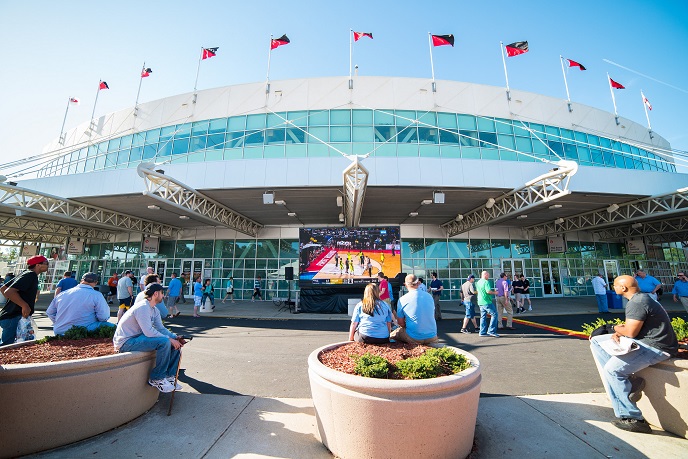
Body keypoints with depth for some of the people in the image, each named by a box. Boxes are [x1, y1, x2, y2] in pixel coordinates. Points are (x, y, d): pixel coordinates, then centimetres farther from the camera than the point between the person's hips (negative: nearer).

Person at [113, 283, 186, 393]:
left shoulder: (154, 310, 9)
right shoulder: (143, 307, -22)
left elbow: (161, 328, 7)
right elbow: (148, 331, -29)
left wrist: (175, 338, -9)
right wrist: (170, 339, -24)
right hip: (125, 342, -10)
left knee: (175, 343, -1)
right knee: (164, 342, -30)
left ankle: (169, 376, 6)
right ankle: (156, 379, -12)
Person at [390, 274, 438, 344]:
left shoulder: (402, 300, -10)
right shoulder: (429, 296, 1)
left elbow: (401, 323, -3)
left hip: (414, 339, -4)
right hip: (432, 337, 4)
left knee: (392, 334, 15)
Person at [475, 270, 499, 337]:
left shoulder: (478, 282, 14)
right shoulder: (486, 282, -13)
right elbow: (488, 291, -23)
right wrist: (494, 292, -5)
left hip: (480, 302, 9)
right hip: (487, 302, -9)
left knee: (483, 317, 12)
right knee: (494, 314, 0)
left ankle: (483, 332, 13)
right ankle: (491, 331, -2)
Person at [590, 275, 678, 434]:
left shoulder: (637, 303, -18)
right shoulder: (641, 298, 15)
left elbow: (630, 332, -19)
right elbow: (630, 326, 18)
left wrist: (615, 328, 2)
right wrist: (618, 332, -1)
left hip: (655, 347, -11)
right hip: (642, 341, 11)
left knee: (611, 369, -22)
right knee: (596, 341, 7)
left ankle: (632, 419, -12)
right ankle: (629, 381, -3)